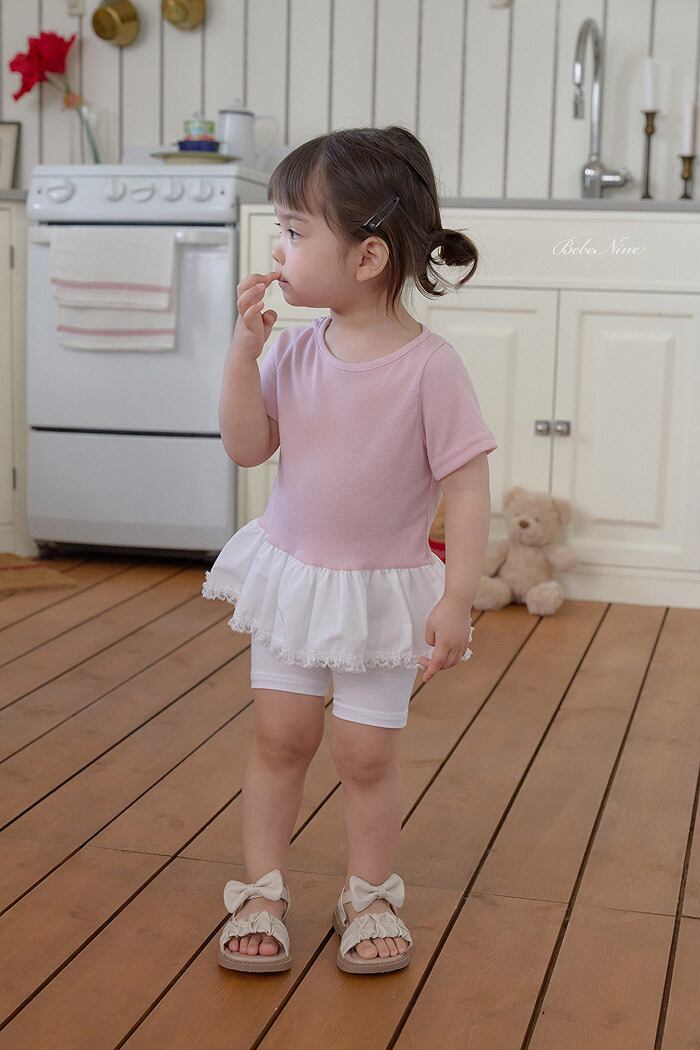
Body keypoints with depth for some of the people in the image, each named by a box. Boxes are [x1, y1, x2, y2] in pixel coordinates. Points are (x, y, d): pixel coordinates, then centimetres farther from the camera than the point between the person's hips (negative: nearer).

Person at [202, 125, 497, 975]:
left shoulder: (428, 366, -19)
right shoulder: (298, 347, -5)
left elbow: (467, 488, -17)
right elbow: (247, 447, -2)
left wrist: (457, 599, -20)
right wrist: (244, 349, -13)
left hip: (382, 590, -4)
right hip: (288, 574, 4)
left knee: (366, 752, 6)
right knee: (279, 735, 10)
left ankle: (369, 895, 28)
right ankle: (261, 893, 25)